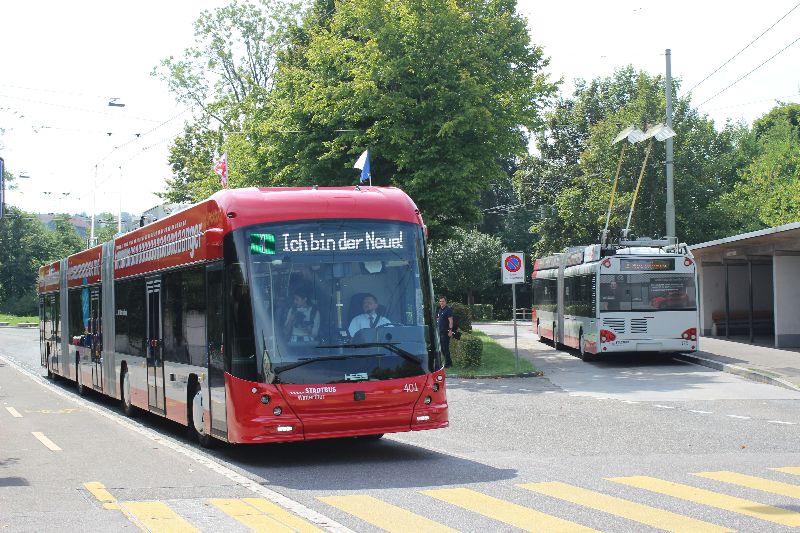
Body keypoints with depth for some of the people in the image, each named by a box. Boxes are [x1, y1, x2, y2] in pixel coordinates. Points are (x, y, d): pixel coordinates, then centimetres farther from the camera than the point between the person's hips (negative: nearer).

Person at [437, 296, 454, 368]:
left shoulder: (448, 309, -9)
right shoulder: (439, 310, 16)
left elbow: (450, 321, -15)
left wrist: (450, 330, -21)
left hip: (445, 332, -9)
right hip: (440, 332, 9)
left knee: (445, 348, -6)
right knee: (442, 348, 12)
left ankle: (447, 364, -1)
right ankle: (449, 362, 21)